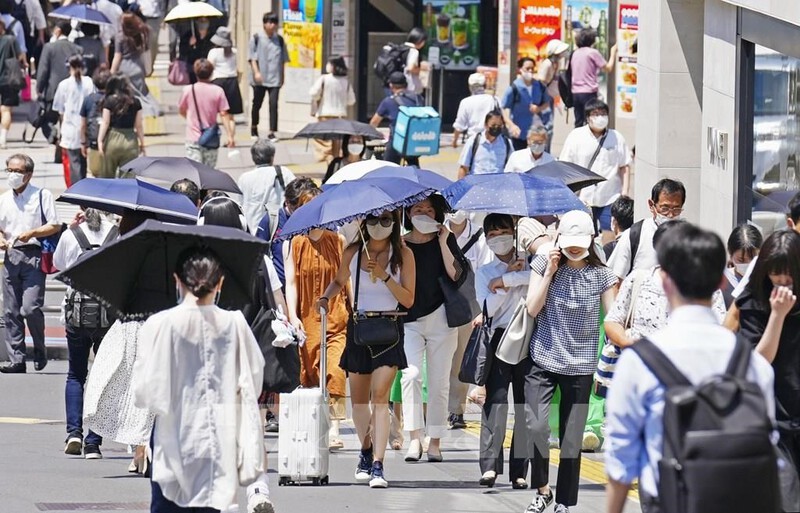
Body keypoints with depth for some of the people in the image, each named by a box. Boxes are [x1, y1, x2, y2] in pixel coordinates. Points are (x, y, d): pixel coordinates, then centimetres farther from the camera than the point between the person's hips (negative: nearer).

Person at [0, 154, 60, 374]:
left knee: (30, 308, -15)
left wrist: (31, 233, -14)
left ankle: (40, 349, 8)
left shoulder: (42, 195, 1)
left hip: (34, 256, -5)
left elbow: (55, 226, -2)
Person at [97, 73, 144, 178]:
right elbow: (139, 125, 5)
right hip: (130, 141, 1)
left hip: (112, 139, -1)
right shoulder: (135, 102, 4)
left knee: (107, 177, 7)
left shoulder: (109, 101, -1)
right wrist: (142, 144, 13)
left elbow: (105, 122, -4)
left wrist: (100, 141, -3)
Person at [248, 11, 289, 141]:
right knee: (257, 104, 11)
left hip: (275, 78, 1)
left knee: (274, 104, -10)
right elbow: (252, 57, -3)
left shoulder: (279, 40, 8)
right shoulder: (256, 38, -1)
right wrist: (256, 72, -15)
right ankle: (254, 128, 32)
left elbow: (283, 60, 14)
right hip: (260, 79, -1)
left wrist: (282, 76, 12)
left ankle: (272, 132, -9)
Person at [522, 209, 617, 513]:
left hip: (580, 366, 0)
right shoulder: (544, 264, 1)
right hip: (543, 361, 0)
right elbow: (532, 309, -4)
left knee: (572, 439, 1)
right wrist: (550, 272, -10)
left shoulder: (601, 275, -1)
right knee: (536, 426, -17)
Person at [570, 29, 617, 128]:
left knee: (578, 123, 9)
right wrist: (613, 53, 9)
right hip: (589, 93, -6)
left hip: (576, 93, 6)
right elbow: (608, 68, -4)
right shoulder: (593, 53, -8)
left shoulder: (575, 53, 11)